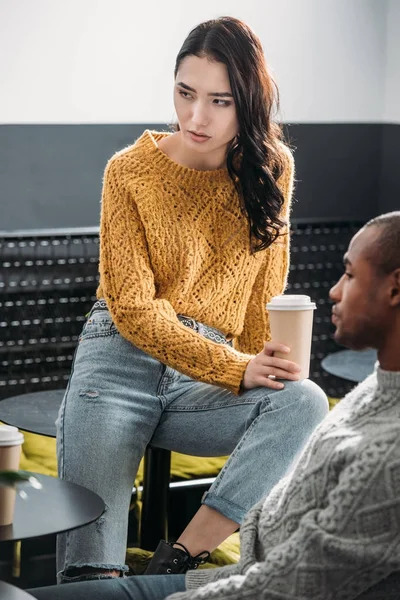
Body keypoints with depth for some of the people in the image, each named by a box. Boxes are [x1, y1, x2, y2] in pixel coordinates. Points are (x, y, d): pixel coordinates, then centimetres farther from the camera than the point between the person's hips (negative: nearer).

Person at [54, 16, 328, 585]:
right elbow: (134, 307, -11)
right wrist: (236, 369, -21)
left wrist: (261, 368, -5)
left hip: (210, 382, 3)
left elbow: (265, 290, 11)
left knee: (305, 403, -29)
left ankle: (178, 559, -28)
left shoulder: (270, 168, 4)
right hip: (120, 360, -2)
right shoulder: (130, 171, -5)